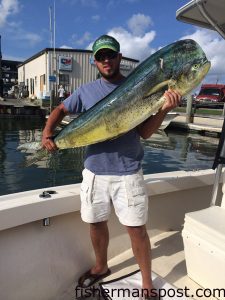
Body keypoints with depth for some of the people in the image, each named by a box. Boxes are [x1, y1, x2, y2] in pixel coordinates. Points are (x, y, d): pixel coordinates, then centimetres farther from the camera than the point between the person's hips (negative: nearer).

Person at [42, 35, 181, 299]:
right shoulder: (86, 91, 4)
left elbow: (144, 132, -6)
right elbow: (61, 110, 16)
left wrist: (164, 109, -21)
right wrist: (47, 133, -1)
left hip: (128, 173, -2)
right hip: (94, 171, 3)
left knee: (136, 228, 4)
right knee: (96, 223, 17)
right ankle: (100, 267, 45)